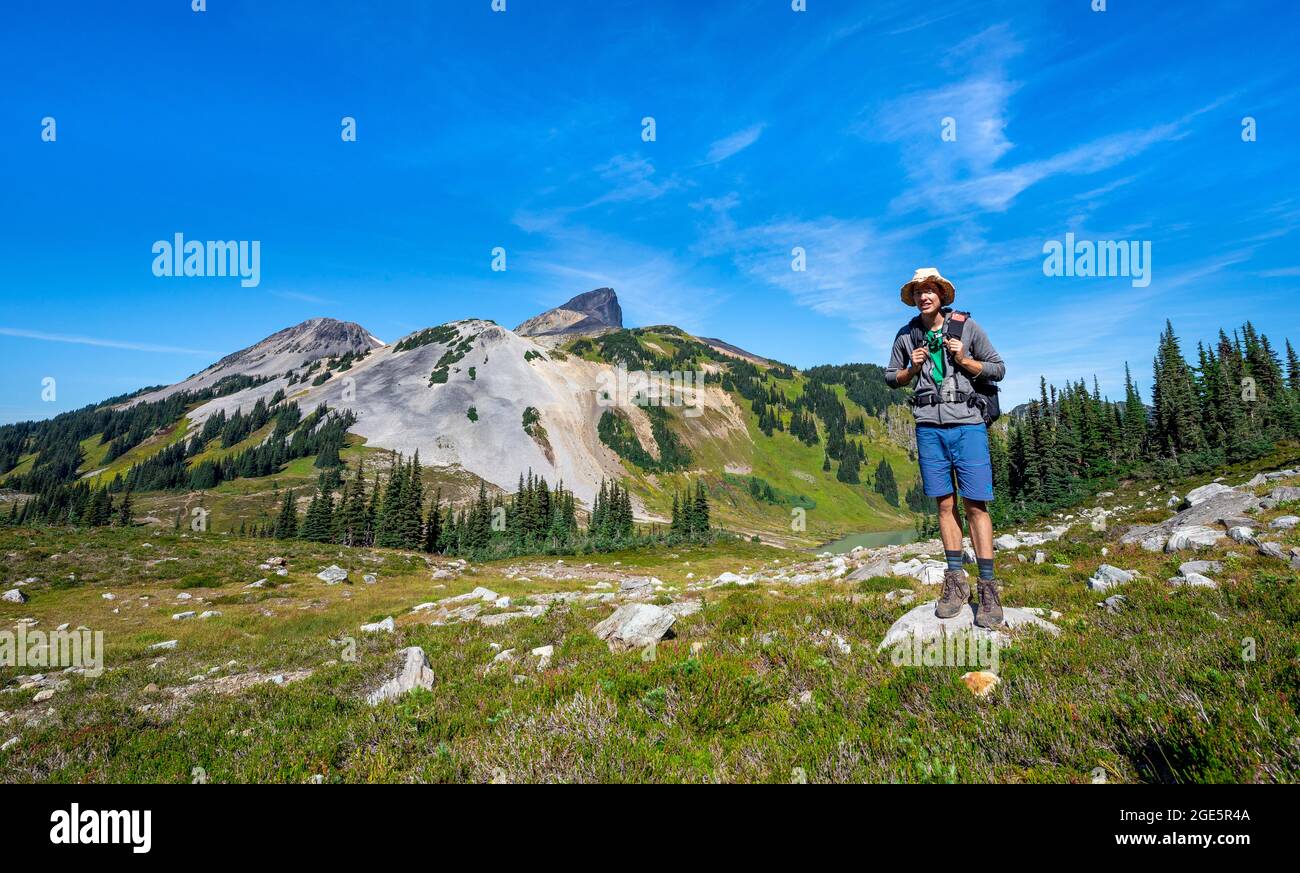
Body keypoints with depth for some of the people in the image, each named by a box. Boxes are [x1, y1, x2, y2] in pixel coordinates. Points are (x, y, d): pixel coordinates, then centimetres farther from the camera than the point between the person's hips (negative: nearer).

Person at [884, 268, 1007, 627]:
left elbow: (998, 369, 6)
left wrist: (964, 360, -10)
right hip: (929, 426, 2)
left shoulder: (966, 326, 2)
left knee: (975, 504, -5)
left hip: (967, 424, -2)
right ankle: (956, 582, 14)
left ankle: (988, 588, 2)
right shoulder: (906, 335, 8)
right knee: (945, 503, 5)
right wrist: (912, 369, -3)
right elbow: (890, 377, 17)